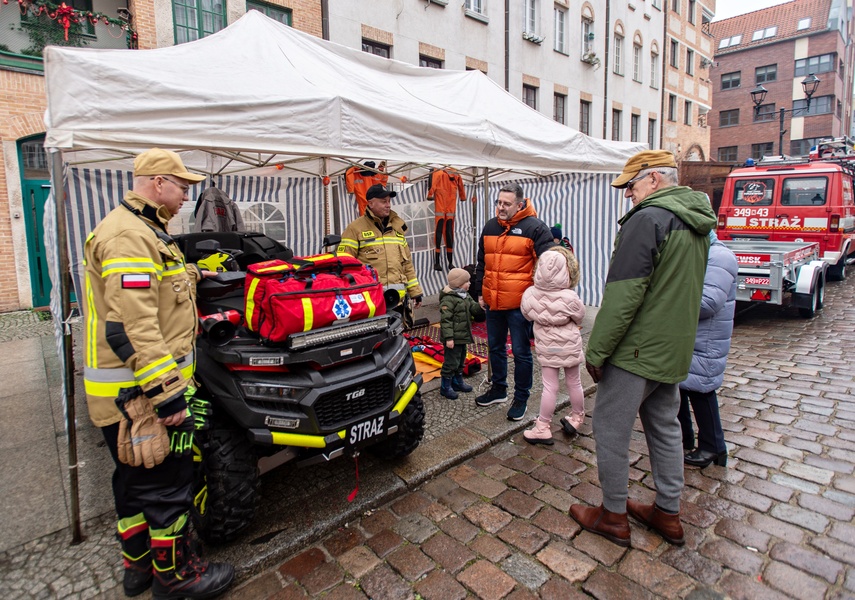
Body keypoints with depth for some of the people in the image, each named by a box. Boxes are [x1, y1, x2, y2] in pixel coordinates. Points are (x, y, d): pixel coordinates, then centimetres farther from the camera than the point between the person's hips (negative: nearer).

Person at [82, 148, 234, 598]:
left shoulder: (143, 231, 16)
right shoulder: (127, 236, -19)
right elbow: (131, 327, -26)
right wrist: (166, 392, -26)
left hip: (138, 386, 11)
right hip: (139, 389, -11)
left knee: (137, 477, 20)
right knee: (168, 481, 3)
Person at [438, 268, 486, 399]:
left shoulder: (466, 296, 11)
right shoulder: (448, 299, -20)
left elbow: (474, 308, 9)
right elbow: (445, 320, -23)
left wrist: (483, 308, -13)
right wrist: (449, 338, -25)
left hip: (462, 336, 10)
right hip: (454, 338, -10)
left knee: (460, 360, 21)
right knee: (451, 362, -2)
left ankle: (458, 382, 38)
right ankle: (445, 387, 12)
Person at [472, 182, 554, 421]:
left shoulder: (535, 228, -9)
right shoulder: (490, 227, 10)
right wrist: (480, 292, 15)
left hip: (520, 303, -6)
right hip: (493, 302, 6)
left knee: (521, 352, 5)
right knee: (495, 347, 18)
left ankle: (521, 398, 20)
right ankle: (498, 389, 36)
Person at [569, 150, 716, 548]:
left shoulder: (647, 219, -18)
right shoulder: (697, 224, 12)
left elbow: (623, 295, -23)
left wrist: (596, 351, -17)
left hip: (636, 351, -9)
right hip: (675, 351, 10)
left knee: (611, 431, 5)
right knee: (665, 428, 19)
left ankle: (613, 516, 20)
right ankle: (668, 514, 33)